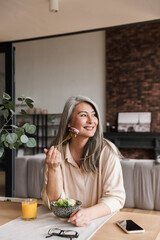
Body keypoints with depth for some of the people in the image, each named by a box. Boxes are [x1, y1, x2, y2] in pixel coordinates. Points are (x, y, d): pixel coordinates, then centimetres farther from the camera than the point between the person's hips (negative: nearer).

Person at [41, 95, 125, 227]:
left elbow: (115, 197, -11)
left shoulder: (107, 151, -10)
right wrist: (53, 167, -19)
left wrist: (89, 213, -28)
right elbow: (53, 201, -4)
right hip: (64, 222, 1)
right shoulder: (57, 152, -3)